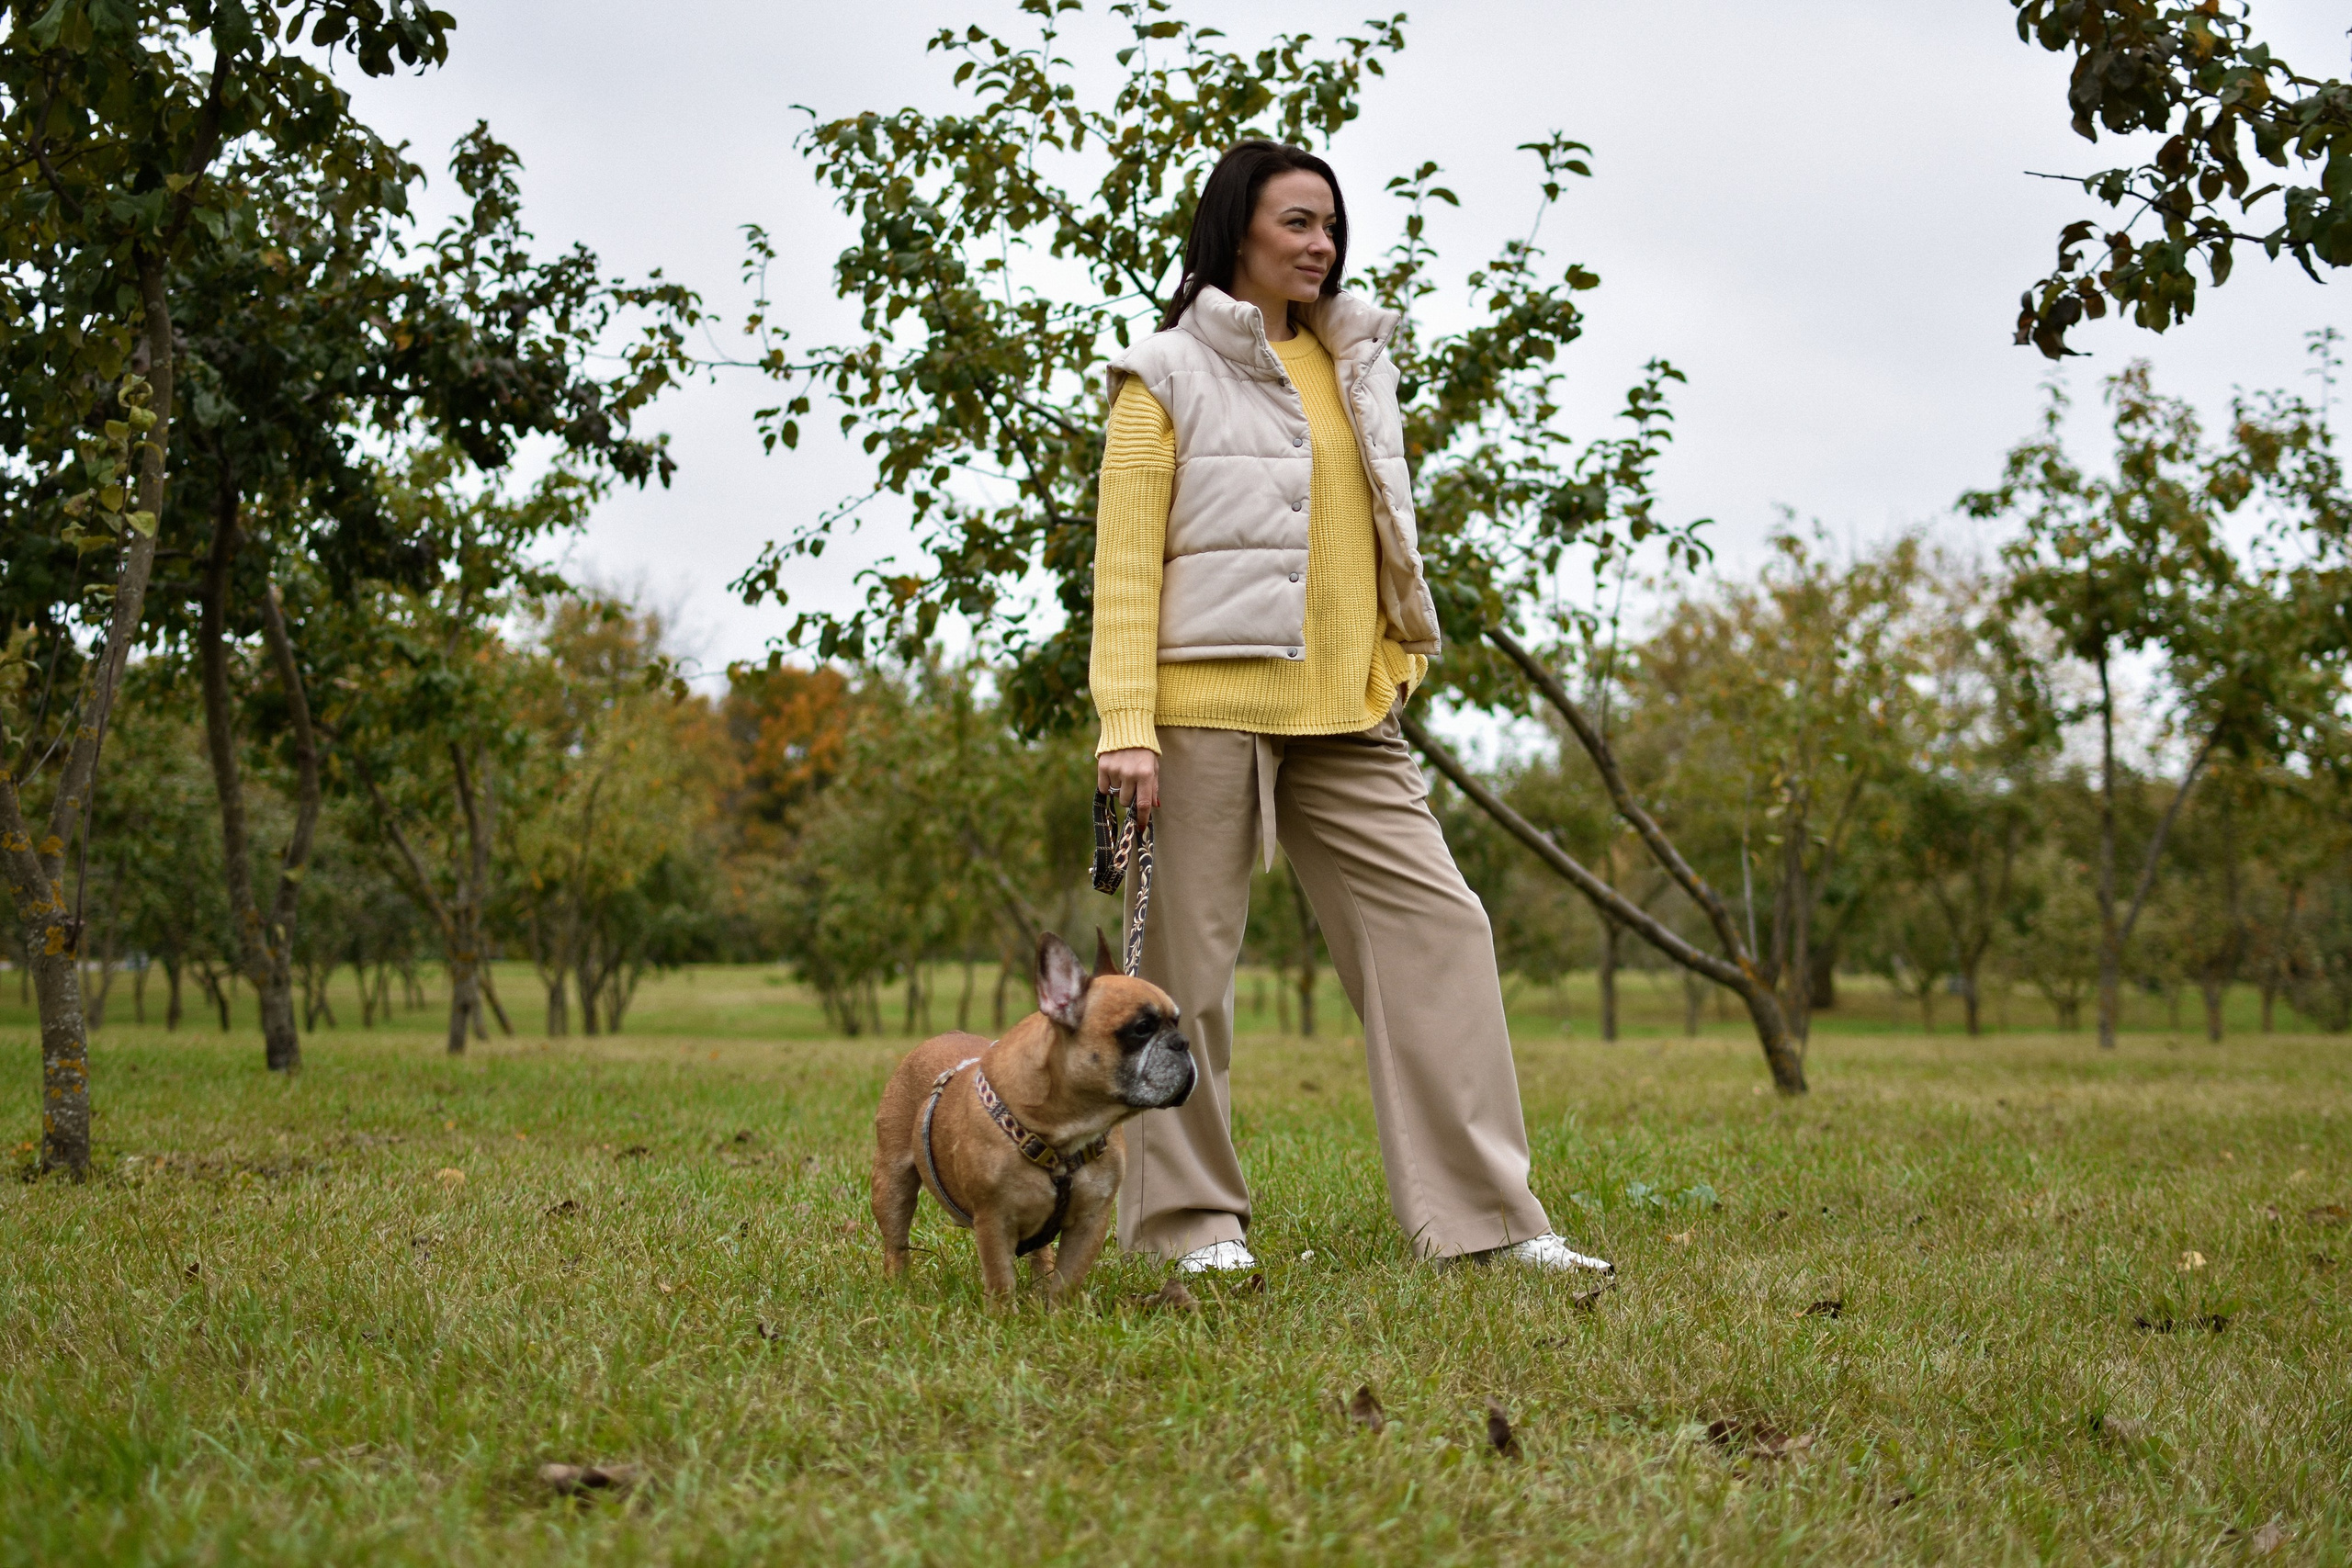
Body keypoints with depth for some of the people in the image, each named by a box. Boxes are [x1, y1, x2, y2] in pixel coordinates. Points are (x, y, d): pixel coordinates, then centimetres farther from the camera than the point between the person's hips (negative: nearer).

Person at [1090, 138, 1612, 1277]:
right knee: (1188, 959, 0)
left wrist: (1399, 660, 15)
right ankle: (1194, 1219, 12)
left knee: (1439, 925, -2)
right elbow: (1125, 560, -6)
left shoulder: (1350, 362, 18)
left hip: (1345, 715, 6)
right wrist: (1126, 726, -15)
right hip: (1208, 703, -5)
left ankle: (1486, 1213, 0)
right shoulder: (1167, 373, 0)